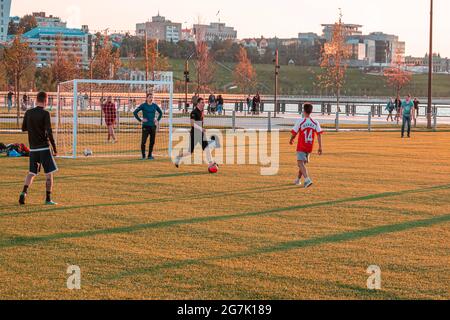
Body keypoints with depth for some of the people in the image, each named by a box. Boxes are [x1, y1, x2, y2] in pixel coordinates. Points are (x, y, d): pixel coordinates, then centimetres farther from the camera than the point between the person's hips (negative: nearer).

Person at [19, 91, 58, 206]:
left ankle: (24, 192, -6)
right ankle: (48, 199, 1)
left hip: (33, 148, 5)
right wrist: (55, 149, -12)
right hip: (44, 148, -5)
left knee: (32, 172, 14)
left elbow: (23, 128, 13)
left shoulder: (28, 113, 4)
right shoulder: (45, 113, -11)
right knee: (49, 173, 3)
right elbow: (49, 132, -16)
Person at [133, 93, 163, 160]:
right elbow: (135, 112, -2)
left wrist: (158, 120, 10)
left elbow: (161, 113, 22)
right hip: (145, 126, -3)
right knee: (143, 141, -9)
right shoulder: (143, 105, -2)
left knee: (152, 141, 5)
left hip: (153, 126, 3)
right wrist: (140, 120, -7)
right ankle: (143, 156, 5)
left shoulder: (155, 105, 7)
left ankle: (150, 155, 16)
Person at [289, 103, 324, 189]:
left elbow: (294, 133, -5)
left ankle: (307, 179, -30)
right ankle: (298, 180, 33)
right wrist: (320, 147, -1)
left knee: (300, 163, -10)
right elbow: (319, 135, -4)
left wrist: (291, 140, 16)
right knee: (303, 163, 21)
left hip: (301, 147, -5)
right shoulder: (315, 123, 0)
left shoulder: (300, 122, -11)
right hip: (310, 147, 5)